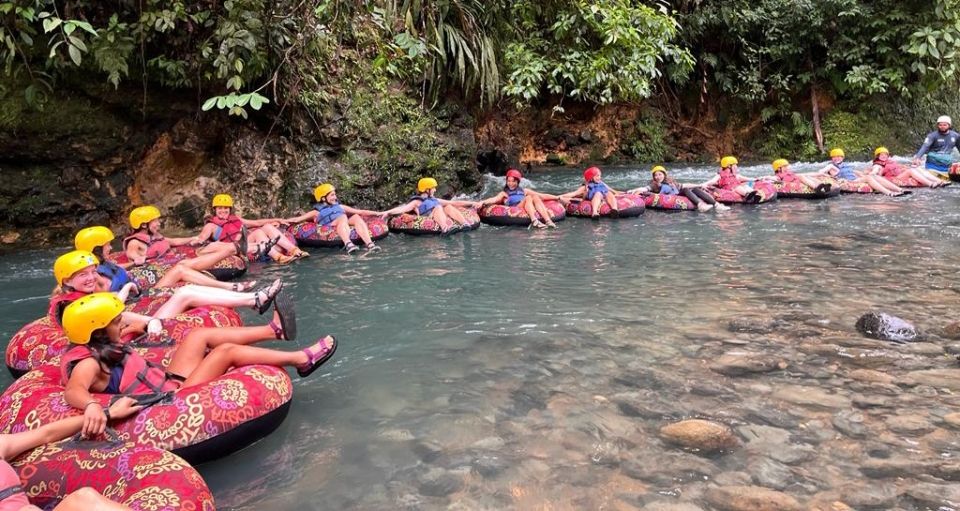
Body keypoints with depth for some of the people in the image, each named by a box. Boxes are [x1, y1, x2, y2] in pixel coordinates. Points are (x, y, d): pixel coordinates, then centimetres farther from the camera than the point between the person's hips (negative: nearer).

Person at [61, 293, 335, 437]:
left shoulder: (102, 349, 7)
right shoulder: (89, 363, -20)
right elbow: (73, 391, -41)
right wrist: (92, 406, -60)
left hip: (169, 382, 10)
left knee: (199, 335, 5)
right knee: (227, 350, -12)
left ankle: (274, 330, 11)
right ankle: (300, 359, -3)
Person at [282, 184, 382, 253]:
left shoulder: (340, 207, 32)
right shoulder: (317, 212, 20)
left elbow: (360, 211, 28)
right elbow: (297, 219, 11)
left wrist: (377, 213, 20)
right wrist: (284, 221, -6)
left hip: (345, 227, 4)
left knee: (356, 217, -23)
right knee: (343, 217, -31)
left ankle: (369, 243, -41)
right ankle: (348, 244, -56)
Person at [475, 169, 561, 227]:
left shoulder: (524, 191, 29)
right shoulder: (504, 193, 19)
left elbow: (542, 196, 27)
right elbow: (494, 199, -1)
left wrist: (557, 197, 21)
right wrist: (483, 202, -20)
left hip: (531, 211, 3)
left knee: (535, 197, -22)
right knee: (528, 198, -25)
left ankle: (548, 221, -39)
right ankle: (534, 221, -47)